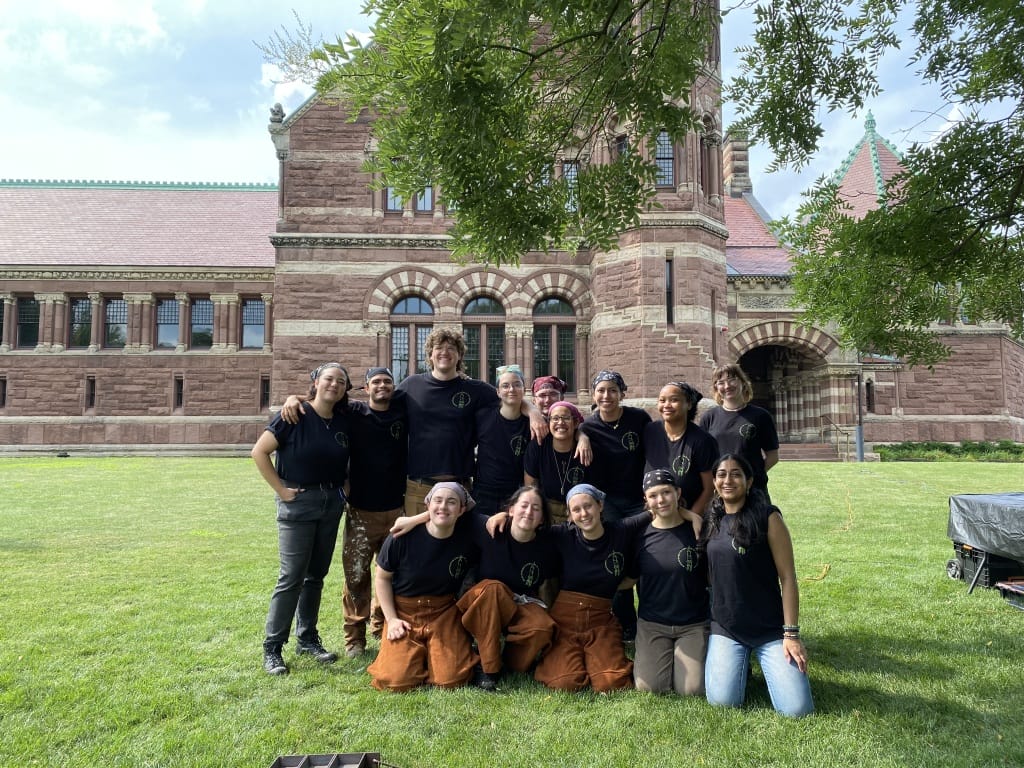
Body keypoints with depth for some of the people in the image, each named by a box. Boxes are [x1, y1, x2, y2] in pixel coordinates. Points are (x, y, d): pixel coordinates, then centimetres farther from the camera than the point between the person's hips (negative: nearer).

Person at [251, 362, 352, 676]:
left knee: (316, 575, 14)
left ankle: (307, 638, 27)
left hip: (332, 503, 5)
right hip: (298, 502, -5)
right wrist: (280, 489, -13)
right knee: (292, 577, -4)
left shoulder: (344, 420, 3)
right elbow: (259, 452, -12)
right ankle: (272, 647, 9)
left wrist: (344, 486, 3)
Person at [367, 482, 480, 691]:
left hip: (444, 613, 1)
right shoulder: (403, 536, -15)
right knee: (397, 681, -17)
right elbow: (382, 578, -1)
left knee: (452, 680, -15)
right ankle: (416, 655, 17)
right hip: (404, 612, -1)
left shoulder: (468, 537, -9)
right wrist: (391, 618, -6)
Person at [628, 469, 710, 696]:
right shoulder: (641, 535, -3)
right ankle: (645, 657, 20)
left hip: (694, 624, 0)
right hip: (652, 624, 1)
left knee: (692, 689, -13)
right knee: (649, 687, -13)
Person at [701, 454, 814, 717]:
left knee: (797, 709, -13)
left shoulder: (767, 517, -8)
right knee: (723, 701, -14)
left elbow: (787, 577, -9)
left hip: (770, 629, -3)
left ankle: (768, 665, 18)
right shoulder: (710, 522, 6)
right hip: (725, 629, 3)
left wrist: (791, 634, -11)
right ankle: (738, 665, 19)